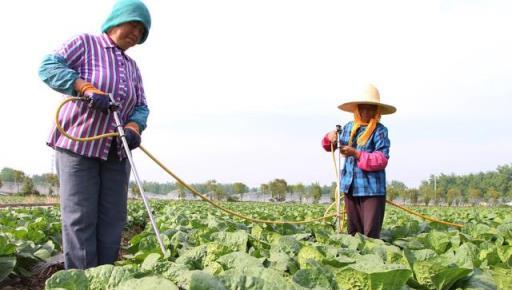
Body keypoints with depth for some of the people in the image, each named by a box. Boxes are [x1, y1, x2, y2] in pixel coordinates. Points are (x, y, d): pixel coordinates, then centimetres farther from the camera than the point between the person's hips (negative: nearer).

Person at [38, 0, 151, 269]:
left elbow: (141, 107, 9)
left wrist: (133, 128, -14)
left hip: (115, 151, 6)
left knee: (112, 219, 3)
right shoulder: (85, 43, 0)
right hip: (77, 143, -6)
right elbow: (49, 67, -14)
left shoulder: (132, 67, 16)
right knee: (80, 218, -8)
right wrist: (88, 89, -27)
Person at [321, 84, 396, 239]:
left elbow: (382, 159, -14)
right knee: (353, 232, 10)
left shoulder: (380, 130, -5)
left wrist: (357, 154, -23)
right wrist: (330, 138, 0)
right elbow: (330, 146, 23)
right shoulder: (349, 127, 11)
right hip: (350, 187, 5)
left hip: (372, 189, -5)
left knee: (370, 234, -7)